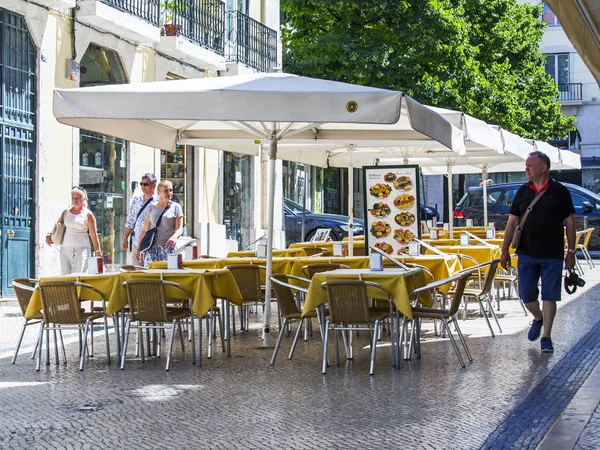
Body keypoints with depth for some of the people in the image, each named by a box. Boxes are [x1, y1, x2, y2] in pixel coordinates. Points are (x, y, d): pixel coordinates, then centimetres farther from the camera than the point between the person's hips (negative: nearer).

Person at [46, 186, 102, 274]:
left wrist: (98, 252, 3)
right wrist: (49, 236, 1)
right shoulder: (66, 212, 12)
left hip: (81, 249, -4)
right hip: (65, 248, 4)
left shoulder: (88, 214, 1)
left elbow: (93, 235, 3)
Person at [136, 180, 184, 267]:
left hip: (168, 247, -2)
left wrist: (174, 237, -22)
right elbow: (145, 230, 16)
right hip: (151, 248, 2)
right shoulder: (151, 208, 11)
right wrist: (138, 249, 14)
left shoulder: (175, 207, 5)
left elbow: (179, 228, 1)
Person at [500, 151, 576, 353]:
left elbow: (570, 223, 0)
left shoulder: (560, 192, -2)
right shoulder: (523, 192, 6)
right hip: (526, 254, 3)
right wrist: (505, 250, 3)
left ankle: (546, 337, 9)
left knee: (549, 296, 0)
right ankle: (538, 319, 35)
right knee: (526, 295, 6)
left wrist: (571, 251, -3)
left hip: (552, 256, -3)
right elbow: (512, 222, 8)